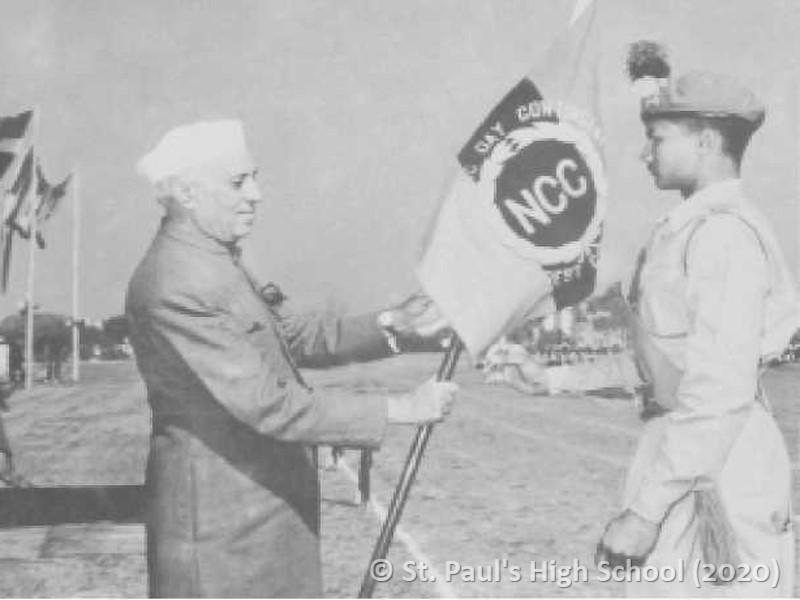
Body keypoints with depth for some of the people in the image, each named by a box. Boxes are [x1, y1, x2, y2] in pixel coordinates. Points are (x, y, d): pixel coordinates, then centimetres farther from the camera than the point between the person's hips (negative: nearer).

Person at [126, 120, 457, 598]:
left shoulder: (217, 259, 8)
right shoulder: (175, 286, -24)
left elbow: (288, 336, 16)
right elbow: (269, 405, -25)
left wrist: (396, 327, 7)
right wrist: (400, 409, -20)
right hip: (219, 527, -10)